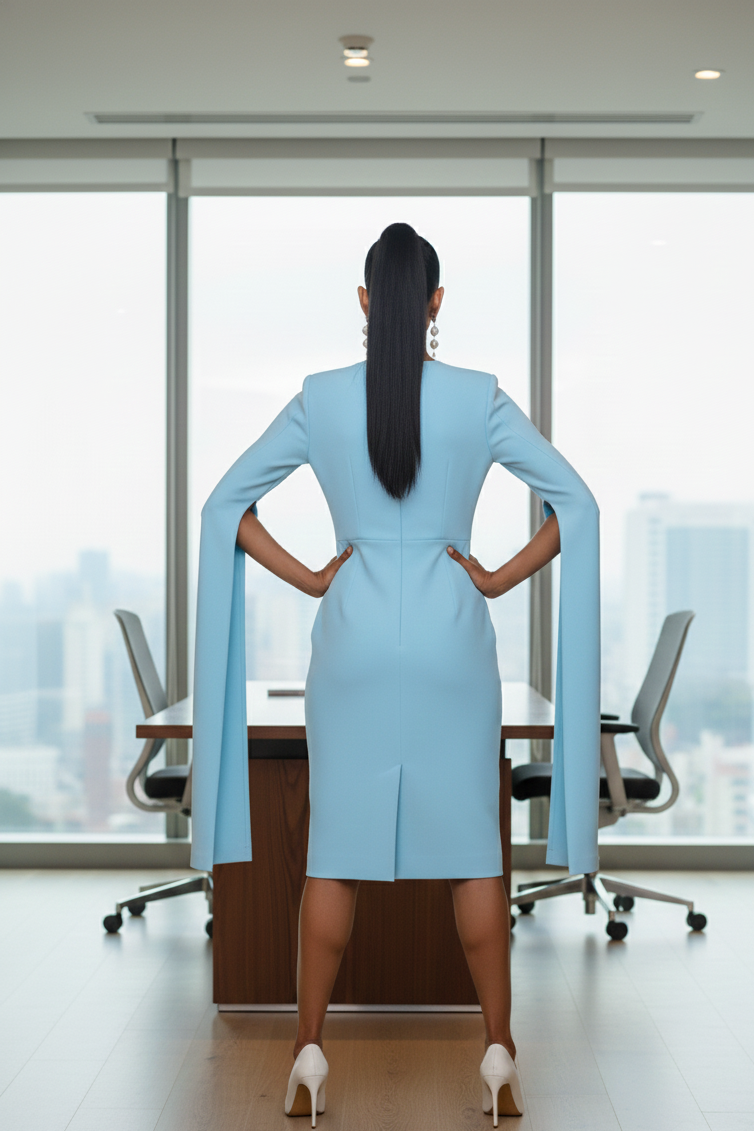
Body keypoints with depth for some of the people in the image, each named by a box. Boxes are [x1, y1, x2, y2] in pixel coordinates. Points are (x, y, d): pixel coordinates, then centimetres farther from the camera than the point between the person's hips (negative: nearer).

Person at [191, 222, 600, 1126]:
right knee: (472, 846, 7)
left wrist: (306, 578, 4)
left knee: (337, 847, 7)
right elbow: (575, 504, -4)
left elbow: (225, 504, 2)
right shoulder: (478, 398, -4)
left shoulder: (322, 398, -2)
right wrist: (500, 580, 1)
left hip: (354, 641, 1)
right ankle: (499, 1057, 10)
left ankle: (309, 1055, 10)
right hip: (452, 641, 0)